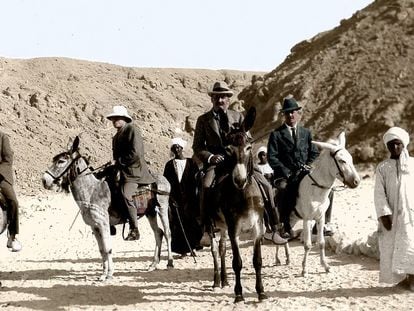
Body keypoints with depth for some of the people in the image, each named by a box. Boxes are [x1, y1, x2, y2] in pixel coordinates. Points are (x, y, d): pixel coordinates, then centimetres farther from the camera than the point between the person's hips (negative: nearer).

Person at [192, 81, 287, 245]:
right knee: (206, 186, -35)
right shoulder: (203, 120, 9)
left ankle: (274, 229, -3)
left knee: (265, 185, -11)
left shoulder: (238, 116, 14)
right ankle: (206, 230, -26)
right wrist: (210, 157, -13)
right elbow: (197, 147, 7)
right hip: (215, 162, -2)